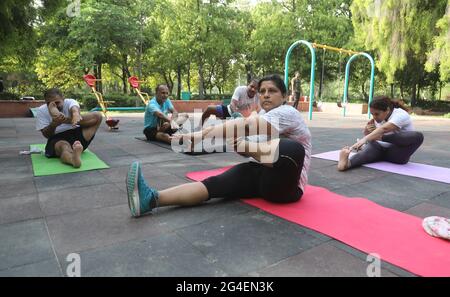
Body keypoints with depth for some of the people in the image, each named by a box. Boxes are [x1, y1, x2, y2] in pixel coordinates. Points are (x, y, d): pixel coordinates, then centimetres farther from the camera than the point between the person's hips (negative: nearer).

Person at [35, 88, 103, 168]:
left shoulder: (70, 102, -1)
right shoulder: (41, 111, 1)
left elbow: (74, 108, -28)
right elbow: (46, 135, -7)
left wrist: (76, 114, -54)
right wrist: (54, 124, -30)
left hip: (76, 134, 2)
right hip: (57, 138, -1)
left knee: (98, 116, -16)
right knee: (64, 146, -39)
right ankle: (73, 159, -76)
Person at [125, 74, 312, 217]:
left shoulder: (287, 113, -14)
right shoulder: (264, 116, 16)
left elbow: (246, 126, -32)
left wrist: (194, 137, -38)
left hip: (284, 185, -7)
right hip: (264, 176, 7)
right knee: (215, 183, -19)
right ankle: (152, 198, -40)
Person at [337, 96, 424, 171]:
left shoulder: (400, 114, -16)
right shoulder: (378, 118, 4)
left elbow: (384, 129, -36)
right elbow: (367, 135, 14)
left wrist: (364, 139, -50)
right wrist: (367, 130, -11)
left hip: (397, 154, -3)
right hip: (381, 150, 3)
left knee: (418, 136, -32)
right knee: (370, 147, -34)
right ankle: (347, 162, -64)